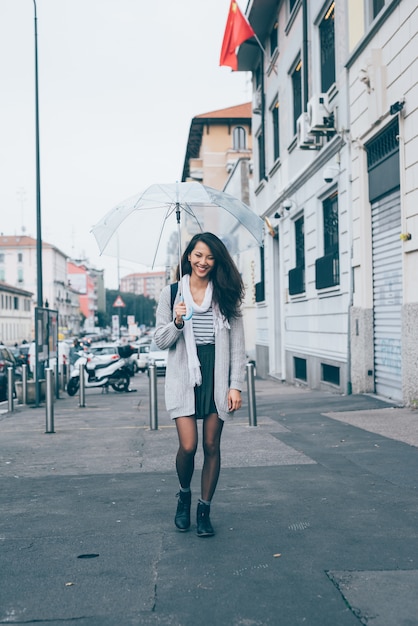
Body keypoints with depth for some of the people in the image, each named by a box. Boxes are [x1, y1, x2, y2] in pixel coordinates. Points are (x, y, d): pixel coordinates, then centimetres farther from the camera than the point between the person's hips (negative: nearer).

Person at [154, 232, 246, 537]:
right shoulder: (171, 293, 5)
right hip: (184, 377, -1)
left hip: (217, 377, 1)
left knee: (212, 446, 4)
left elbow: (238, 345, 3)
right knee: (188, 445, -9)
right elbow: (161, 341, 6)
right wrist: (177, 323, -14)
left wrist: (236, 385, -4)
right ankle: (184, 495, 22)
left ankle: (204, 510, 20)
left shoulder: (225, 295, 5)